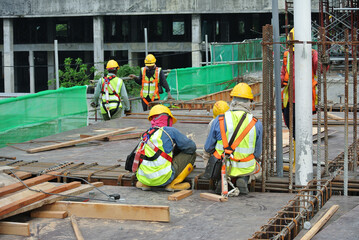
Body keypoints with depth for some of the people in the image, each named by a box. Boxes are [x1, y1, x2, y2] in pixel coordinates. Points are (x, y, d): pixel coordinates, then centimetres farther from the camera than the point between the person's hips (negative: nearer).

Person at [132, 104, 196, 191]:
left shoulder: (145, 134, 18)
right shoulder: (170, 131, 1)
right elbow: (191, 146, 8)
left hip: (143, 177, 6)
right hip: (161, 178, -6)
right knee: (191, 153, 10)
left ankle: (144, 183, 17)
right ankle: (173, 184, 4)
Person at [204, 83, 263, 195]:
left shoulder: (219, 121, -8)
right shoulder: (257, 124, -7)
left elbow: (208, 148, 1)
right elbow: (257, 154, 2)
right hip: (245, 169, 0)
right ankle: (243, 180, 3)